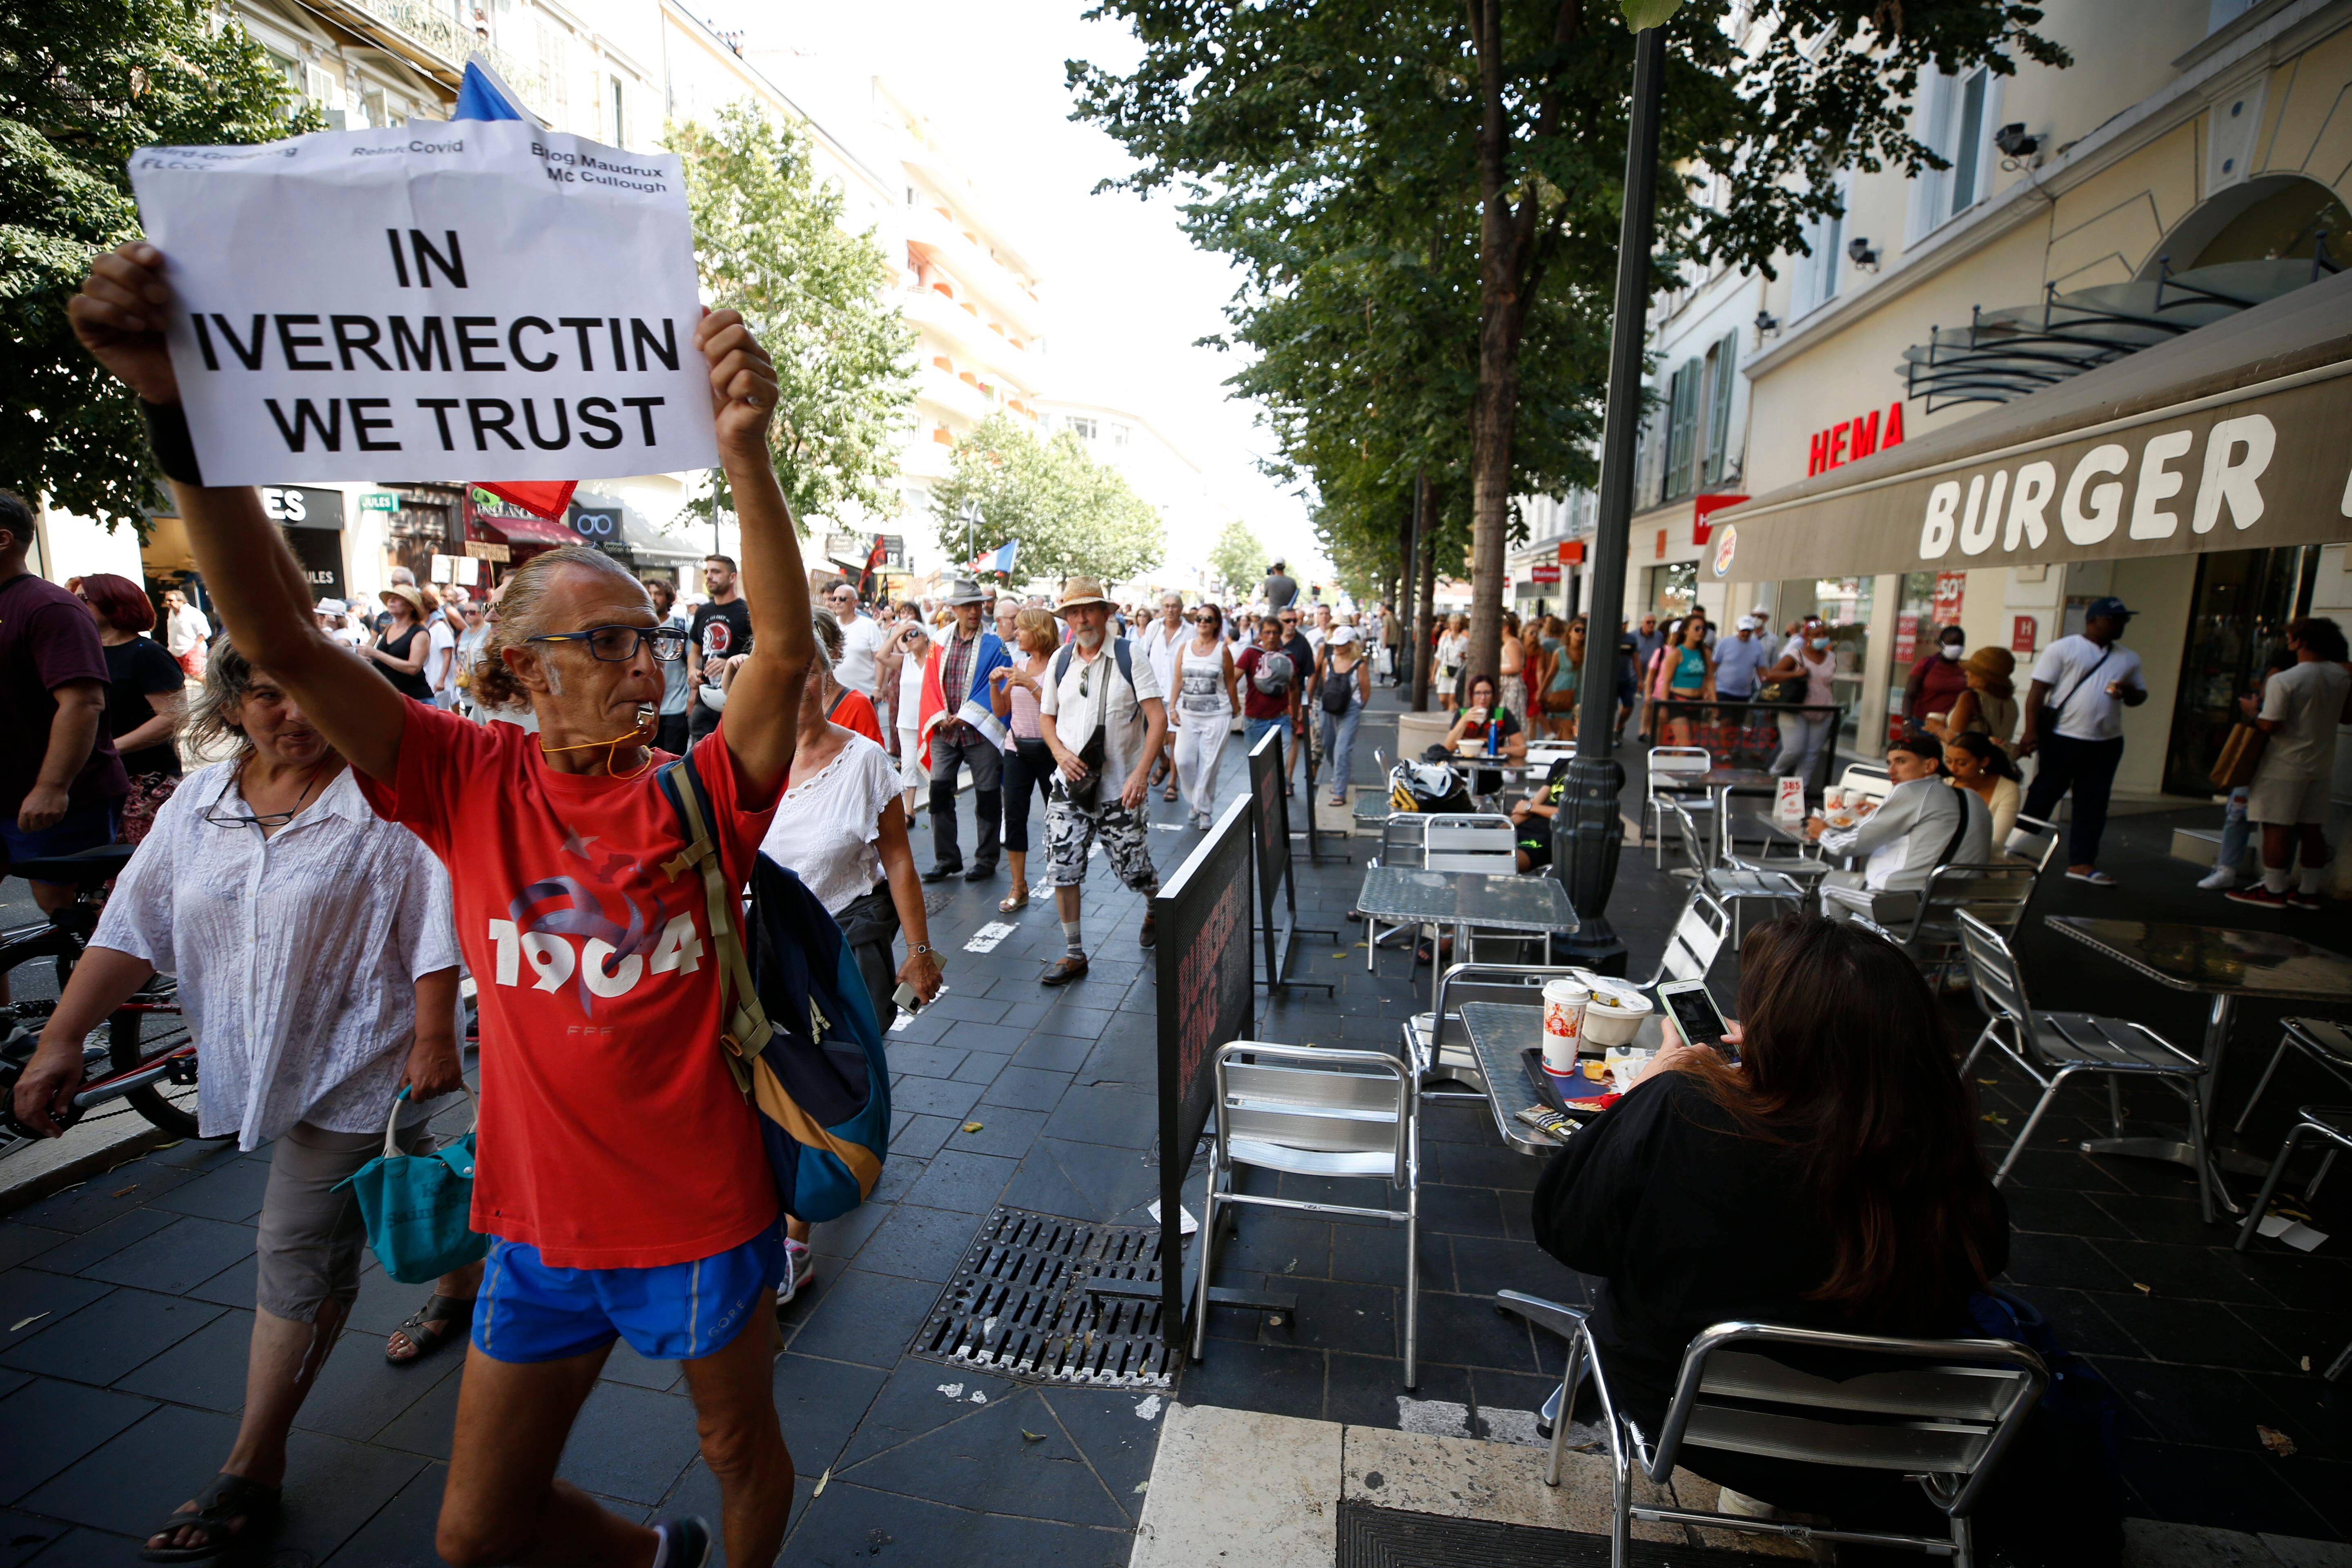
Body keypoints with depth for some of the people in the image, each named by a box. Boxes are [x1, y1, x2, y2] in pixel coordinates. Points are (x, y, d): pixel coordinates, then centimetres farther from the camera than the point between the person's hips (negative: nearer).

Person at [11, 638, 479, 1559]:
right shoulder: (199, 806, 5)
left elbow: (434, 923, -17)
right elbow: (132, 928, 6)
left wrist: (434, 1037, -19)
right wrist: (61, 1040, -1)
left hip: (358, 1060, -6)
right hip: (260, 1062, 6)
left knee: (300, 1254, -1)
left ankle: (251, 1470, 12)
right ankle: (463, 1279, 49)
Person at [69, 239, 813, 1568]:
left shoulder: (700, 798, -13)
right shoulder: (474, 788, -8)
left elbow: (786, 650, -28)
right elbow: (283, 640, -15)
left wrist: (747, 453, -39)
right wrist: (185, 414, -25)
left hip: (704, 1219, -2)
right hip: (542, 1224, 3)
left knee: (744, 1450, 21)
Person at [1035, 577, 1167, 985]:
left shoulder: (1129, 658, -7)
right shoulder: (1060, 661, 7)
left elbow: (1158, 718, -12)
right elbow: (1046, 716, 16)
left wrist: (1141, 774, -21)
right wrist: (1061, 753, -5)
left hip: (1119, 790, -3)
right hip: (1070, 784, 4)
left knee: (1133, 870, 6)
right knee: (1062, 870, -1)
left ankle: (1155, 907, 41)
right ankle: (1074, 953, 15)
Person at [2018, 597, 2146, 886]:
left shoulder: (2129, 659, 15)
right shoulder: (2062, 649, -3)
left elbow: (2140, 695, 22)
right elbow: (2038, 690, -8)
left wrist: (2129, 693, -4)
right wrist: (2031, 731, -17)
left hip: (2106, 743, 6)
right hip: (2063, 739, -6)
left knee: (2093, 805, 6)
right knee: (2043, 797, -1)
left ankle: (2081, 863, 12)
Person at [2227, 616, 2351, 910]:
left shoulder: (2283, 681, -18)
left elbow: (2269, 725, -20)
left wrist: (2252, 711, -1)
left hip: (2285, 766, -7)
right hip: (2322, 765, 7)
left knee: (2277, 828, -1)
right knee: (2312, 829, 12)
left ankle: (2274, 891, 3)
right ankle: (2309, 892, 18)